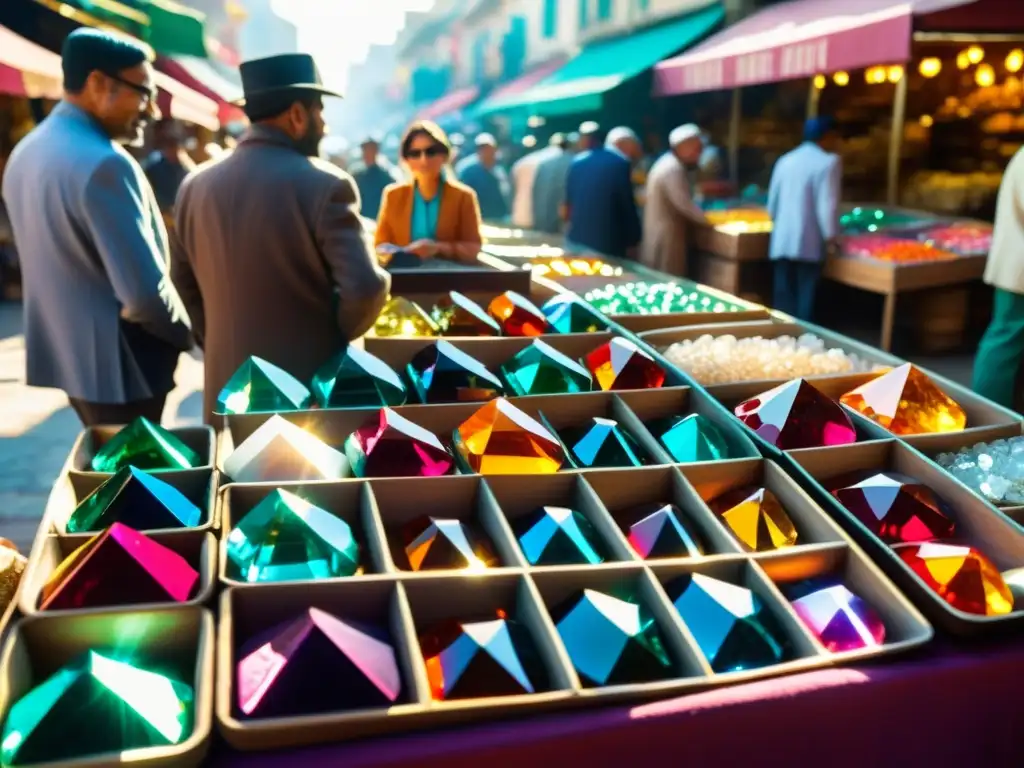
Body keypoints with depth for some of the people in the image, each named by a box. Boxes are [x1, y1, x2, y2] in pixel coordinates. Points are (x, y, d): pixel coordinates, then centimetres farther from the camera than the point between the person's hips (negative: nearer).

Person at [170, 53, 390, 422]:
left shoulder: (195, 185, 2)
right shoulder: (325, 185, -15)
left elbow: (184, 287, 10)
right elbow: (366, 288, -22)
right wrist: (338, 335, -3)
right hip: (312, 384, -5)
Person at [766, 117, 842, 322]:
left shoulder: (785, 160, 11)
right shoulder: (829, 162, -7)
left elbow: (772, 200, 14)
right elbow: (828, 203, -13)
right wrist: (831, 235, -5)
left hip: (782, 240, 5)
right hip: (808, 242, -5)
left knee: (783, 295, 10)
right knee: (806, 295, 1)